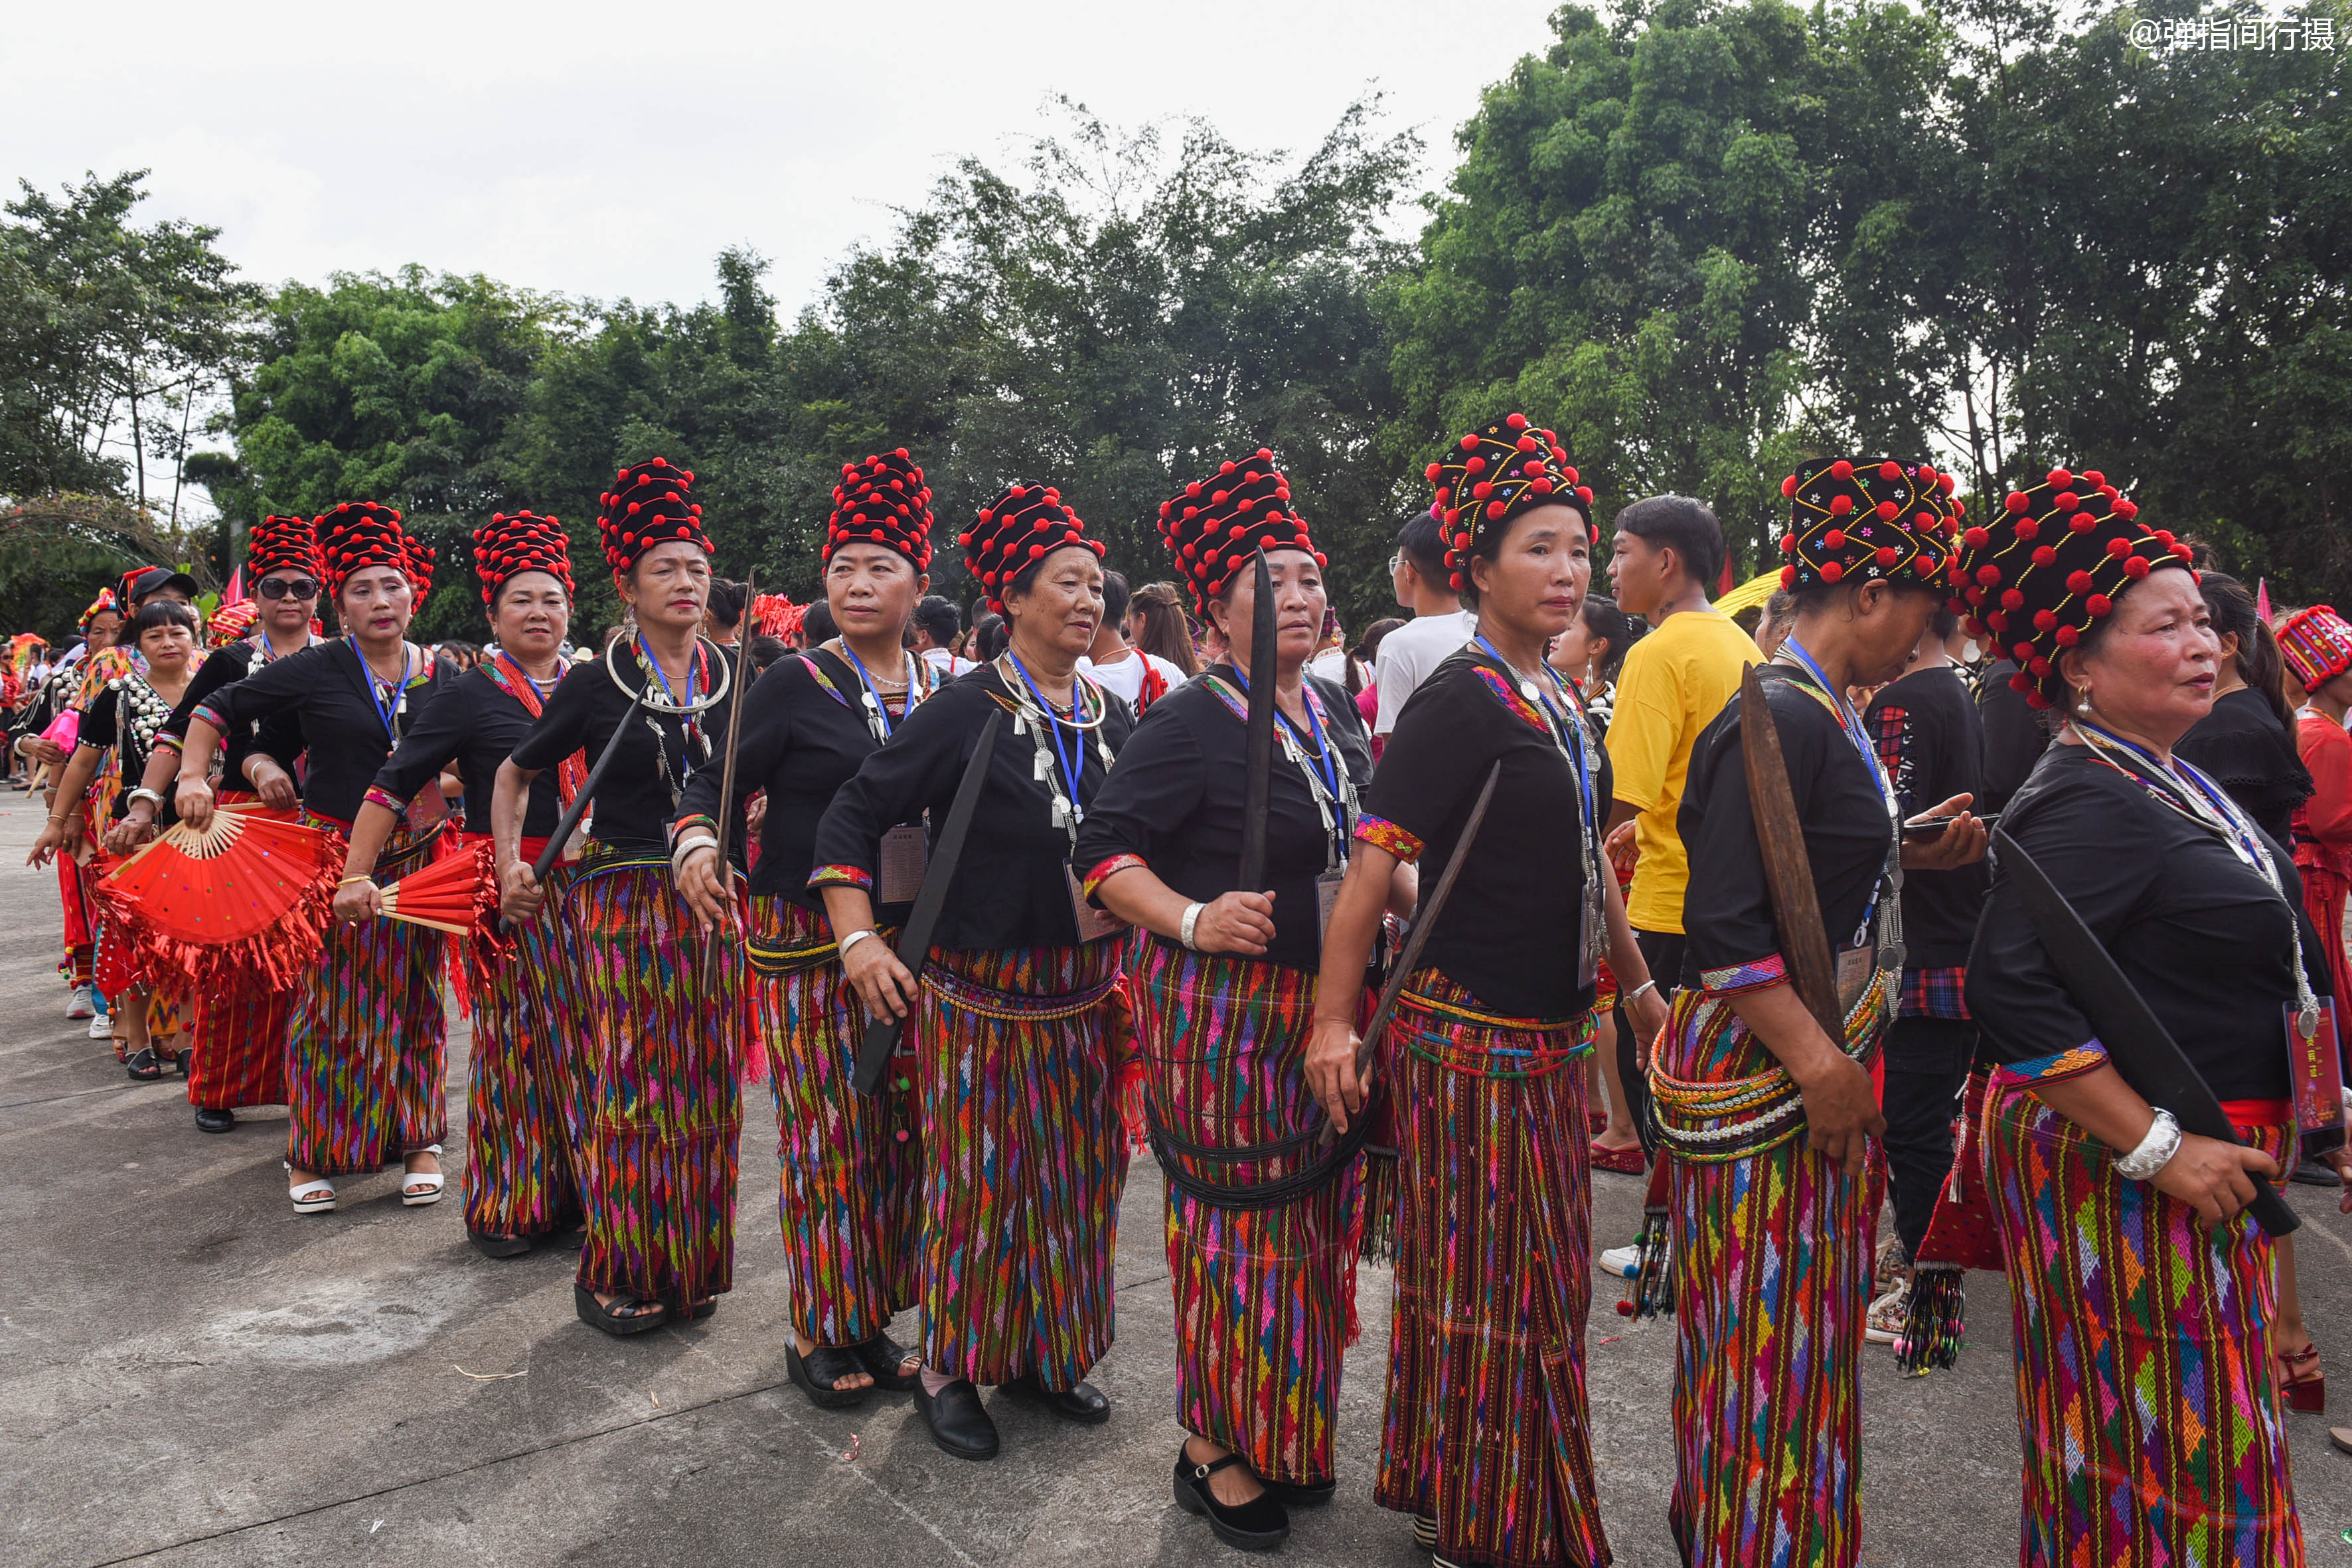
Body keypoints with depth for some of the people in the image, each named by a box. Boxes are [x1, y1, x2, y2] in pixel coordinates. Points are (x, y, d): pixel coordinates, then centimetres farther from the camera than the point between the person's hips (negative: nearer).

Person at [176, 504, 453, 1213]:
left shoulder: (439, 677, 4)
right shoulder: (317, 669, -6)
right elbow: (218, 707, 0)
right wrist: (193, 777, -10)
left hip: (417, 857, 3)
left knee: (413, 1001, 10)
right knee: (330, 1003, 4)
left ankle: (417, 1140, 23)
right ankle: (313, 1152, 18)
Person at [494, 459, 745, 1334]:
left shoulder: (736, 680, 6)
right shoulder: (597, 684, -1)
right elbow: (515, 773, 11)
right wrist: (509, 865, 2)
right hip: (622, 899, -3)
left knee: (705, 1083, 7)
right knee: (630, 1082, -1)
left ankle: (690, 1266, 20)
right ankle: (617, 1272, 12)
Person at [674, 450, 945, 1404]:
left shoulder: (947, 695, 8)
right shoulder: (793, 688, -4)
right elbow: (714, 782, -3)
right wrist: (697, 845, -23)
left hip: (916, 944, 4)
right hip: (806, 946, -4)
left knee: (901, 1132, 10)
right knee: (828, 1137, 2)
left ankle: (873, 1319, 27)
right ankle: (820, 1332, 20)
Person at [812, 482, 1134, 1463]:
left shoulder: (1116, 719, 7)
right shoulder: (964, 712, -10)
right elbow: (853, 815, -9)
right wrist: (859, 940, -17)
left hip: (1087, 992, 6)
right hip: (983, 992, -6)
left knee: (1076, 1176, 13)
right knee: (977, 1180, 4)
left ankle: (1045, 1356, 32)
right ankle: (949, 1370, 23)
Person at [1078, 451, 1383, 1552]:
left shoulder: (1337, 710, 10)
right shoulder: (1191, 721, -13)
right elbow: (1106, 850, -15)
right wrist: (1193, 923, -27)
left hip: (1328, 1006, 8)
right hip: (1224, 1014, -7)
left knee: (1315, 1220, 16)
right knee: (1236, 1224, 1)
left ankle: (1290, 1432, 35)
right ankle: (1215, 1450, 20)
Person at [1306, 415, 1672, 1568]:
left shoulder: (1557, 700, 11)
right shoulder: (1461, 701, -15)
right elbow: (1374, 862, -20)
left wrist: (1638, 985, 23)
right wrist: (1333, 1023, -23)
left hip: (1551, 1038, 9)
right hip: (1472, 1040, -9)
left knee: (1538, 1284, 18)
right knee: (1489, 1294, 3)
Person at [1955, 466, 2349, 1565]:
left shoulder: (2171, 781, 10)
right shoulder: (2088, 802, -21)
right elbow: (2010, 990, -31)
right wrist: (2159, 1148, -26)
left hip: (2198, 1159, 10)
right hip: (2118, 1173, -10)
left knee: (2184, 1439, 21)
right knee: (2162, 1447, 0)